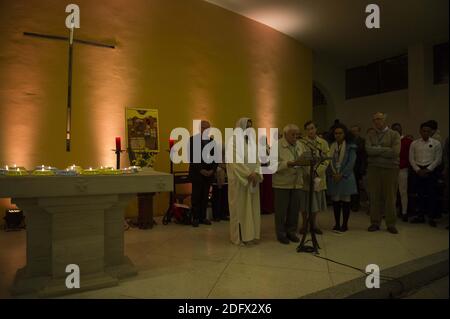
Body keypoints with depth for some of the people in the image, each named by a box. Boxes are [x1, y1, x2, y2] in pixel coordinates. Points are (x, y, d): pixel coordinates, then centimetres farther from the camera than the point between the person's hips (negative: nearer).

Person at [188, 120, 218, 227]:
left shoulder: (212, 141, 11)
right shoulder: (193, 140, -3)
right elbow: (191, 157, -9)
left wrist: (212, 170, -4)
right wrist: (201, 170, -13)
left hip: (209, 173, 4)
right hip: (196, 173, -4)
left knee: (205, 196, 6)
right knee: (196, 196, 1)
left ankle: (203, 217, 14)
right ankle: (195, 218, 9)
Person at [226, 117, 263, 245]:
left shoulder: (251, 141, 13)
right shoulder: (233, 141, -8)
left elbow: (256, 159, 8)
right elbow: (235, 161, -16)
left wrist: (256, 173, -9)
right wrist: (249, 174, -20)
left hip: (252, 180, 7)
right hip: (239, 180, -6)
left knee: (252, 207, 8)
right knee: (240, 207, 0)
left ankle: (251, 234, 17)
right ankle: (240, 236, 9)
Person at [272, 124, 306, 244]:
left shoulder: (299, 145, 12)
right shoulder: (277, 145, -9)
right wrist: (290, 164, -25)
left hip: (296, 183, 6)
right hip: (282, 183, -5)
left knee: (294, 209, 11)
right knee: (281, 210, 4)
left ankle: (291, 232, 27)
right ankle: (281, 234, 18)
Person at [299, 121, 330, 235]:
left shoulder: (323, 143, 6)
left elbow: (326, 159, -1)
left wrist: (317, 171, -15)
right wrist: (308, 173, -16)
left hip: (318, 177, 2)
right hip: (305, 177, -2)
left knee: (316, 201, 10)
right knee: (304, 202, 5)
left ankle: (314, 224, 25)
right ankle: (304, 224, 20)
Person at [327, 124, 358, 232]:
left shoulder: (350, 146, 0)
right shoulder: (331, 146, 7)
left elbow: (351, 162, -7)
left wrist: (341, 174, -14)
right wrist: (332, 173, -8)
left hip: (346, 177, -2)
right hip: (333, 177, 3)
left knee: (345, 200, 3)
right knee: (335, 201, 6)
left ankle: (345, 224, 13)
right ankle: (337, 224, 16)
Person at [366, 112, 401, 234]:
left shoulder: (394, 135, 3)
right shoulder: (370, 136, 10)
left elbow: (395, 152, -11)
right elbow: (369, 150, -8)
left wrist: (377, 150, -6)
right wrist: (385, 149, -9)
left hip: (390, 169, -2)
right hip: (374, 169, 2)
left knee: (390, 197, 3)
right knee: (375, 197, 5)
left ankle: (391, 224, 14)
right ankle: (375, 223, 14)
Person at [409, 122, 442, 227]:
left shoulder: (436, 143, 3)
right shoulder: (414, 144, 7)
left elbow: (438, 159, -1)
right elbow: (411, 159, 6)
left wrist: (427, 170, -9)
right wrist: (418, 170, -5)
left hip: (431, 170, -1)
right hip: (417, 170, 2)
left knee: (431, 194, -1)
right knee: (420, 194, 6)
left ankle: (431, 218, 8)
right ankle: (420, 216, 15)